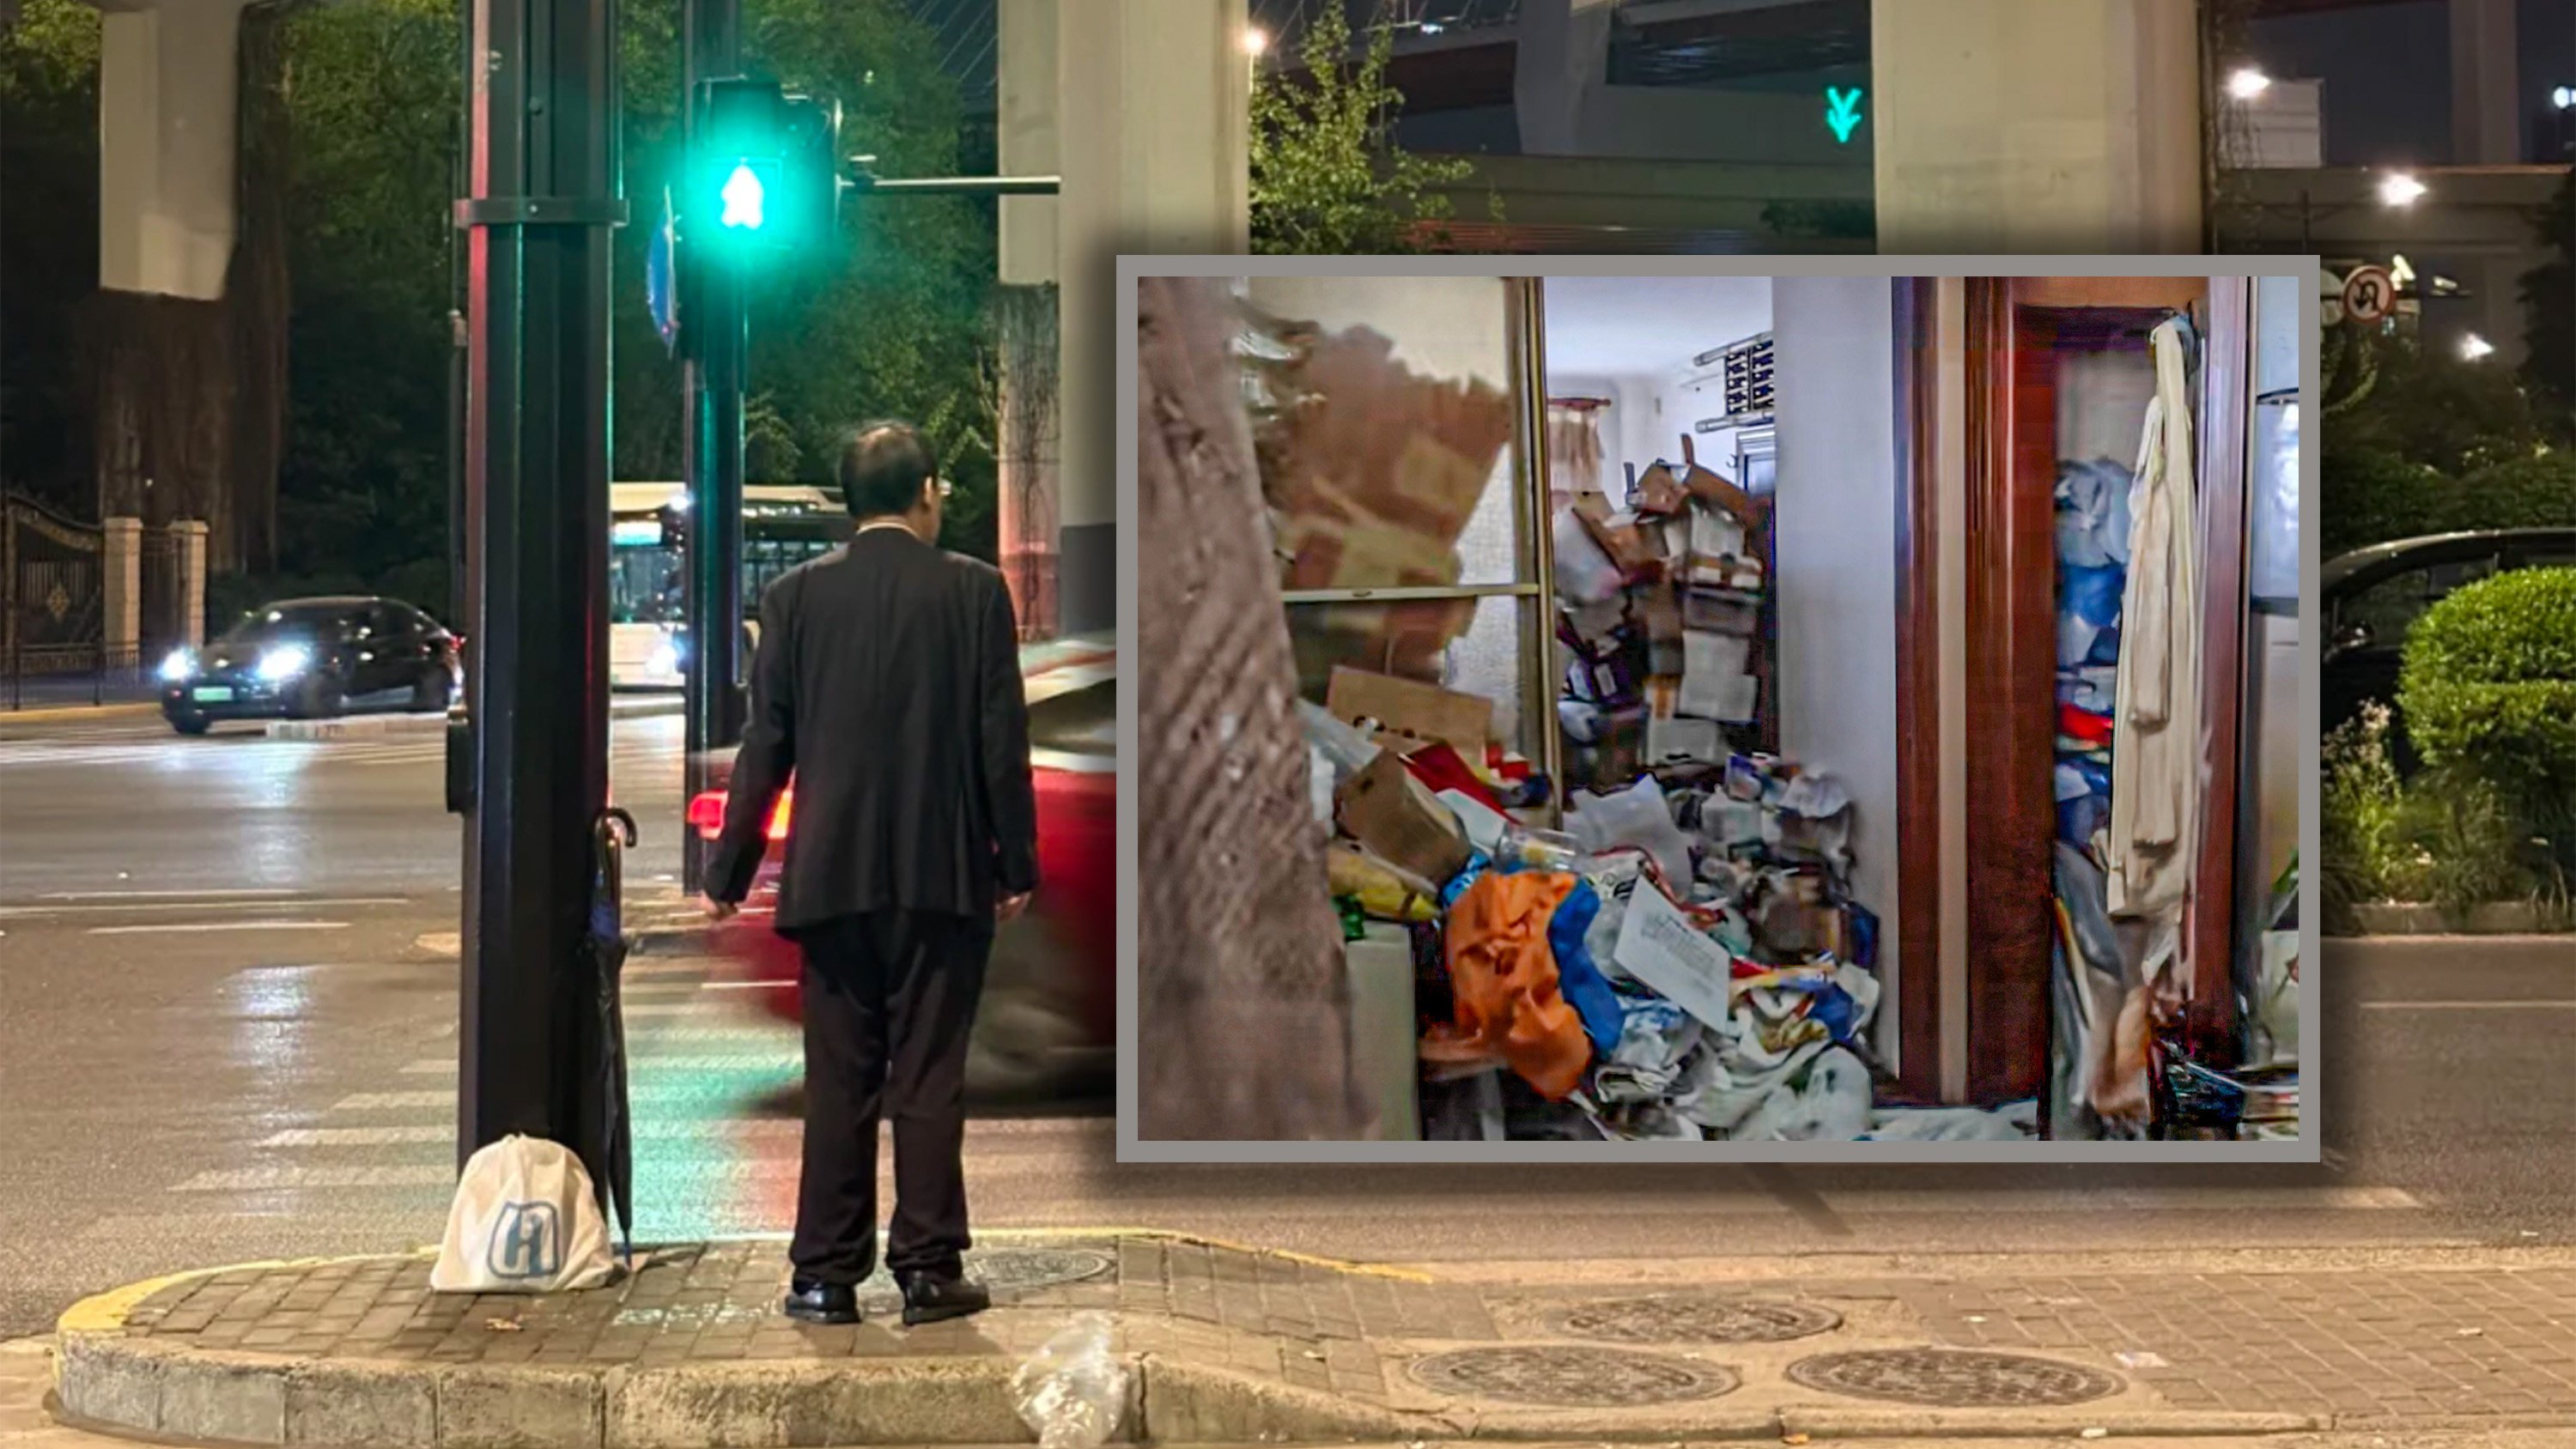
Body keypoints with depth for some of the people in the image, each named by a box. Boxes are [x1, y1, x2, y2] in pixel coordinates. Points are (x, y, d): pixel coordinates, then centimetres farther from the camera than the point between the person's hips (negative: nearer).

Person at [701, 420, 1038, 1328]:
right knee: (929, 1076, 3)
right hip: (945, 876, -1)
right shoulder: (975, 592, -3)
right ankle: (928, 1269, 3)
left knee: (837, 1079, 6)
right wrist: (1017, 865, 5)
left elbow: (765, 745, 2)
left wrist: (729, 873, 8)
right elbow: (1003, 740, -3)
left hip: (833, 876, 2)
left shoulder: (798, 595, 1)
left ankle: (826, 1277, 7)